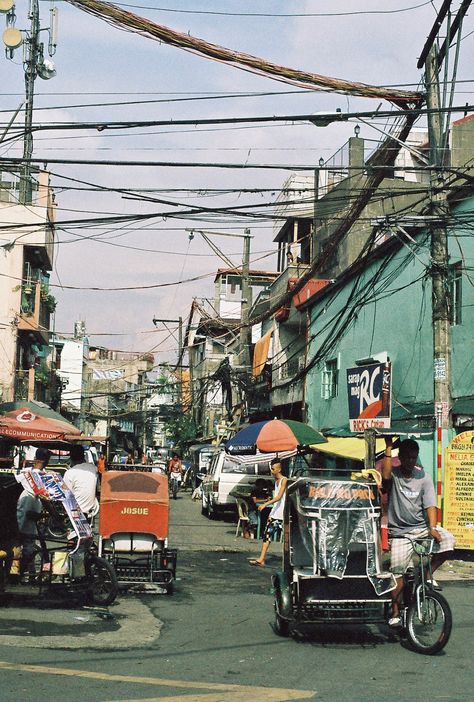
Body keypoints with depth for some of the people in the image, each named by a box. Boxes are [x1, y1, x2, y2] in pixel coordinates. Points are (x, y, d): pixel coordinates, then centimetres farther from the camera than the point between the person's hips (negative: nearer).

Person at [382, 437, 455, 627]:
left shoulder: (423, 478, 3)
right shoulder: (393, 475, -1)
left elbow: (430, 505, -4)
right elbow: (385, 475, -27)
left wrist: (432, 528, -20)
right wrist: (388, 447, -23)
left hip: (421, 527, 2)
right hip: (400, 531, -1)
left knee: (448, 540, -25)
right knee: (397, 570, -10)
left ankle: (428, 574, -1)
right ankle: (395, 611, 10)